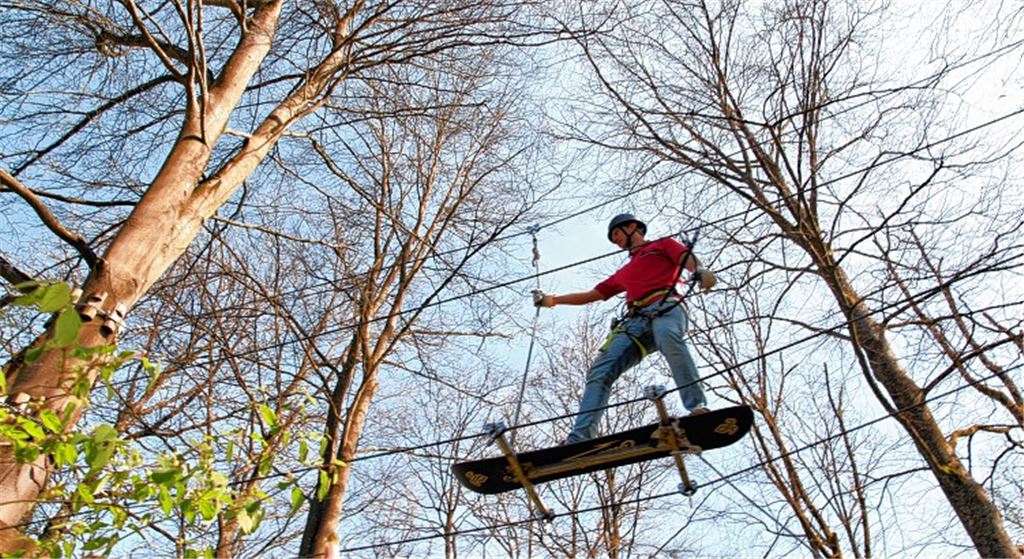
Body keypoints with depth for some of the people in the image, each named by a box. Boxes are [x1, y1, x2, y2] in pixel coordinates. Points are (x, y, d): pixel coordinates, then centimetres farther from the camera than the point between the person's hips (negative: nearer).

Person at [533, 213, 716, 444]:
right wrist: (551, 300, 40)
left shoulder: (663, 244, 25)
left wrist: (700, 271, -21)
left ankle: (697, 407, -46)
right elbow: (592, 294, 43)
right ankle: (579, 438, -26)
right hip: (635, 321, 5)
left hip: (666, 306, -5)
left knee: (668, 335, -42)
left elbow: (687, 257, 5)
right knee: (600, 370, -17)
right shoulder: (625, 272, 40)